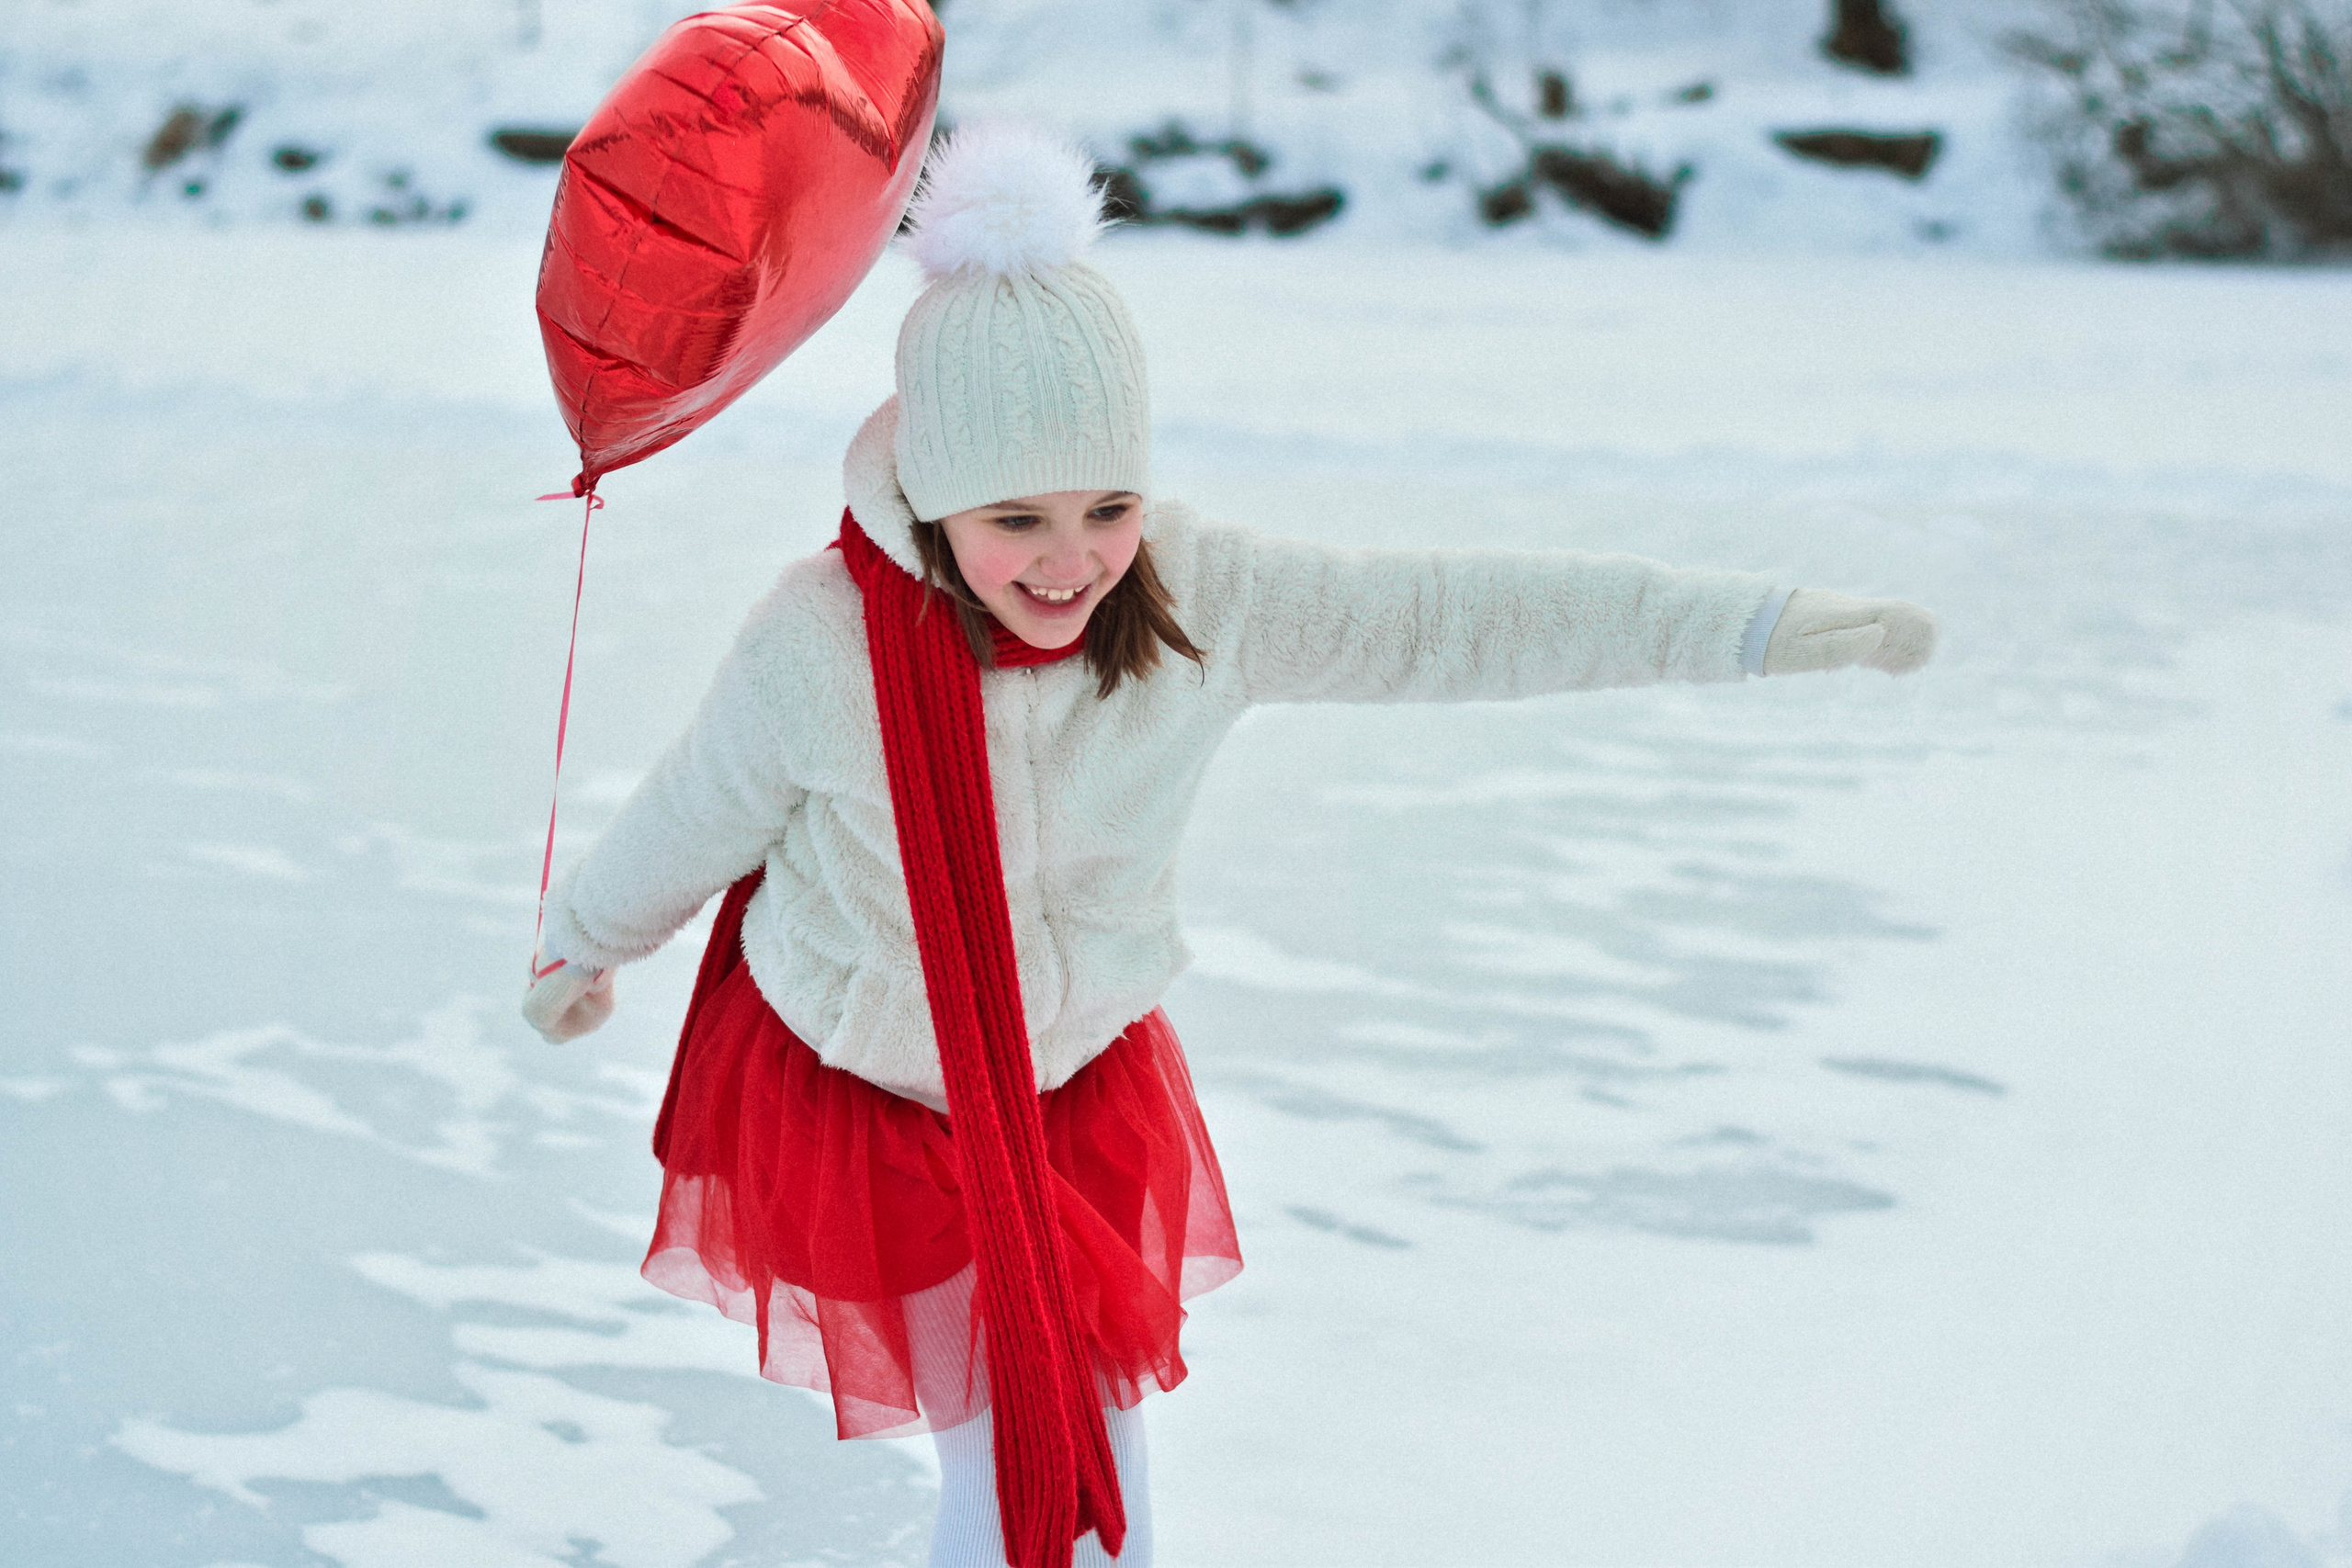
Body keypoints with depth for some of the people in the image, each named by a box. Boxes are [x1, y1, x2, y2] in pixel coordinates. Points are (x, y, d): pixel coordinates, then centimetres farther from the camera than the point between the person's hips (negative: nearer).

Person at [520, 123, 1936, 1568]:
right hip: (858, 1094, -3)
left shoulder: (1197, 598, -20)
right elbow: (693, 819, -10)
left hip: (1082, 1075, 3)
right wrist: (584, 945, 10)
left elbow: (1451, 617, -16)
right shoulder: (823, 650, -28)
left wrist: (1756, 625, -17)